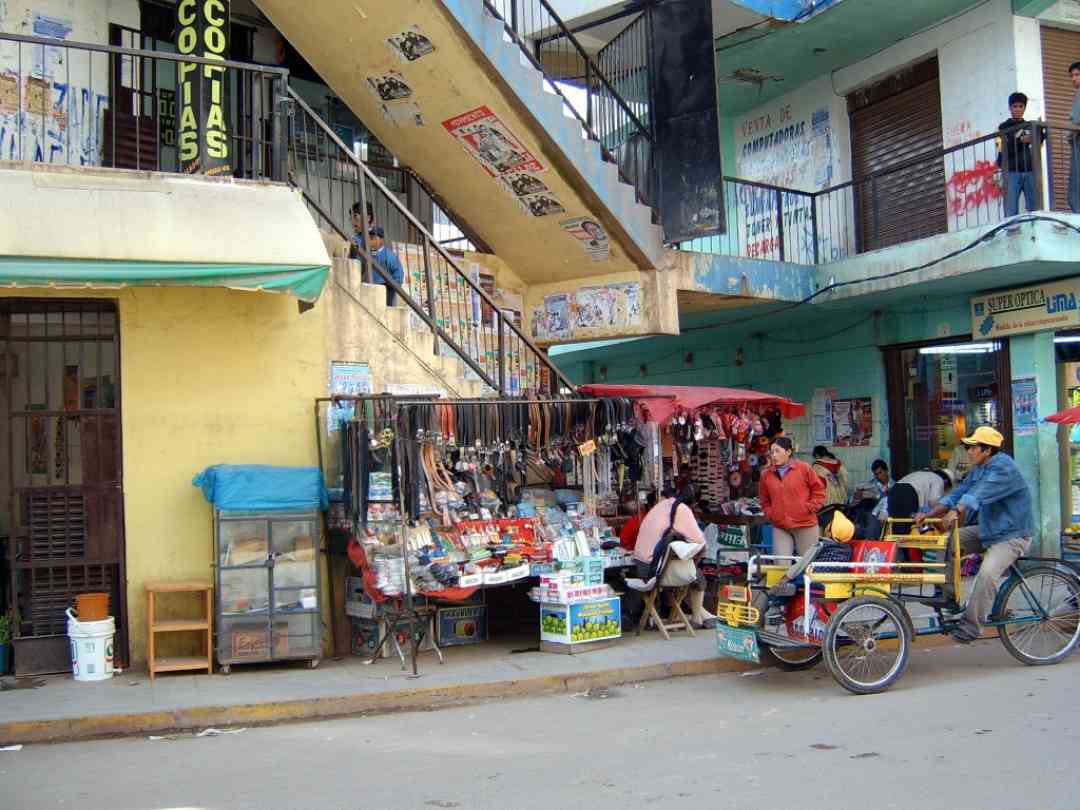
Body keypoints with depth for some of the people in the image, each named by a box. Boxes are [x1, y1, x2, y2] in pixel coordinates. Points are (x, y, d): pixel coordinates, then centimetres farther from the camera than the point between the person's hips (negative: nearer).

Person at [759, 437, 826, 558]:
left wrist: (810, 508, -5)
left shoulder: (804, 469, -2)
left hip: (805, 526, -2)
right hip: (780, 527, 2)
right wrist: (770, 514, 4)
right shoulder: (766, 475, 5)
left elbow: (819, 490, 4)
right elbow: (764, 500, 18)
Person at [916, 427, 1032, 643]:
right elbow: (959, 492, 2)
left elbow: (981, 493, -38)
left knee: (987, 573, -30)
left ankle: (971, 626, -19)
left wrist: (956, 512, -53)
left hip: (1012, 536, -9)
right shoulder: (978, 469, 8)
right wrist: (930, 514, -11)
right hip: (987, 531, 10)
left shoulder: (1004, 468, -22)